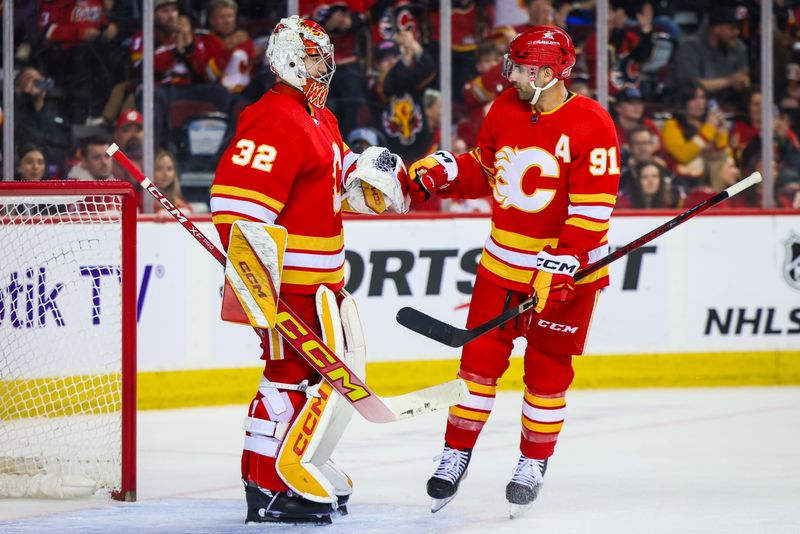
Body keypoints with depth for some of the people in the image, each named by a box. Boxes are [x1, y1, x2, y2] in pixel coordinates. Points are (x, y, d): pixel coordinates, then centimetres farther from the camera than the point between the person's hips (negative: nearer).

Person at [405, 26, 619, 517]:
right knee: (481, 359, 3)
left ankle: (533, 466, 18)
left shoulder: (591, 126, -18)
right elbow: (483, 171, 17)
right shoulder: (506, 110, 1)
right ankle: (456, 456, 14)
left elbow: (592, 210, -20)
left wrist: (560, 267, -25)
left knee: (547, 370, 4)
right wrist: (440, 172, -1)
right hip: (504, 262, 5)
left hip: (566, 267, -5)